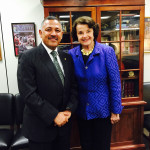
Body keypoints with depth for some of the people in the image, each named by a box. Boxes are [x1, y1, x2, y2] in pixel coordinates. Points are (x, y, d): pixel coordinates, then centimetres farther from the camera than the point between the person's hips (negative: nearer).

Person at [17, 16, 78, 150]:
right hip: (40, 126, -5)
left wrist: (69, 109, -8)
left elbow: (74, 87, 6)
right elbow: (28, 93, -18)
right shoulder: (28, 57, -12)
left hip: (64, 123, 5)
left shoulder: (67, 58, 5)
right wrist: (54, 116, -17)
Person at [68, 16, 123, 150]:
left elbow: (115, 82, -10)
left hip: (103, 110, -2)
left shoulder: (107, 51, -12)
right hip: (82, 110, 3)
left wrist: (115, 111, -8)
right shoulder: (72, 54, -4)